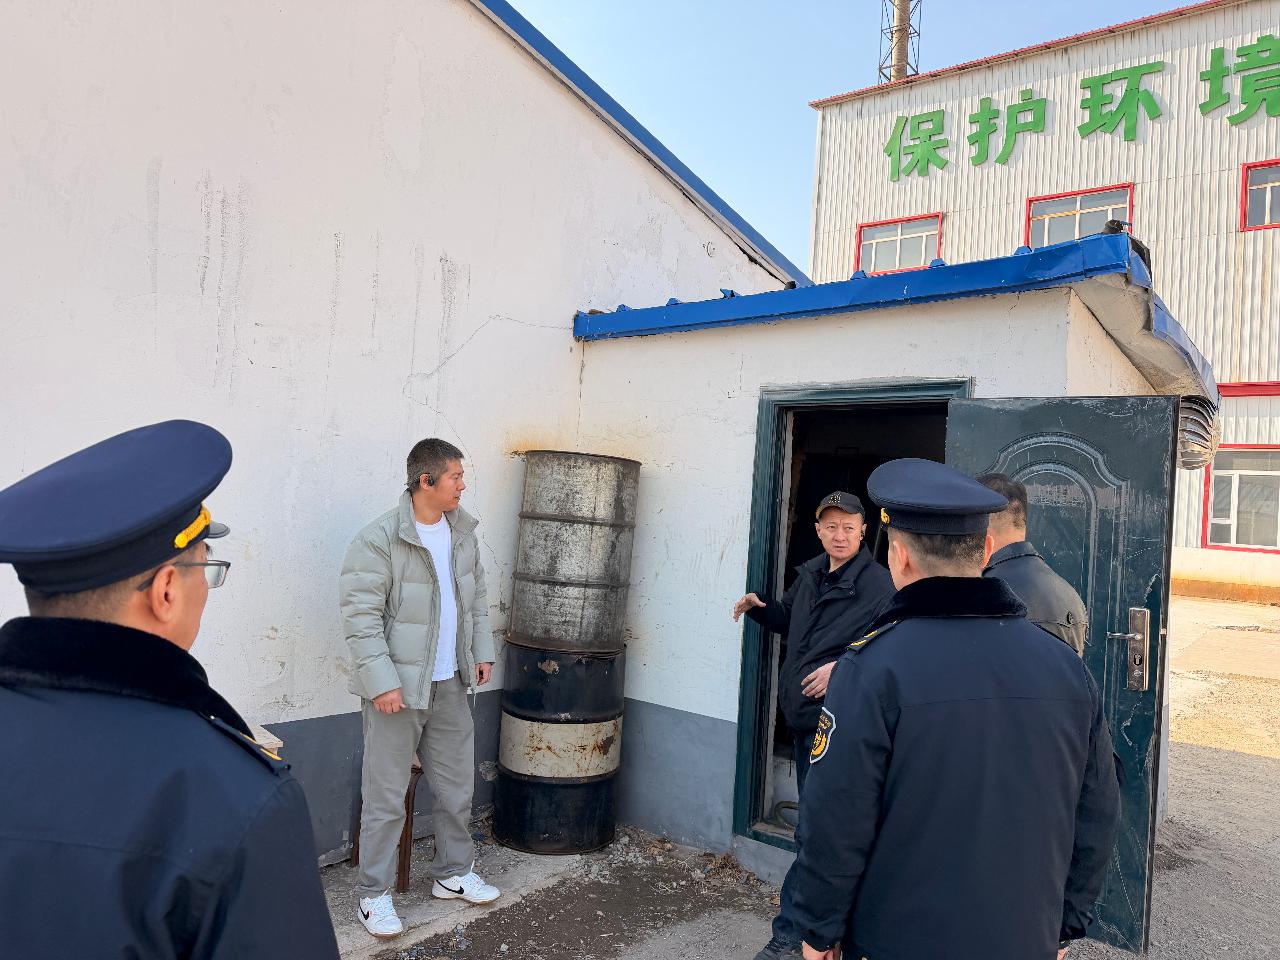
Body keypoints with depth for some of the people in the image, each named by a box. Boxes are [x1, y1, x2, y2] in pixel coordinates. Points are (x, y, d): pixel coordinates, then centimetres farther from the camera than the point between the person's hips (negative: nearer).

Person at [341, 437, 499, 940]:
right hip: (397, 687, -6)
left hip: (450, 683, 7)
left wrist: (482, 650, 14)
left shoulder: (463, 531, 5)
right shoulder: (378, 540, -17)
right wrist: (382, 682, -20)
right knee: (386, 796, 4)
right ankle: (374, 894, 22)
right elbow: (361, 617, -18)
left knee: (457, 786, 17)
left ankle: (453, 872, 35)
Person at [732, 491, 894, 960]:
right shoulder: (810, 575, 11)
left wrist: (842, 666, -26)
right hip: (802, 712, 8)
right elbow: (787, 619, 26)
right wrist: (758, 605, 7)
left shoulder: (878, 583, -13)